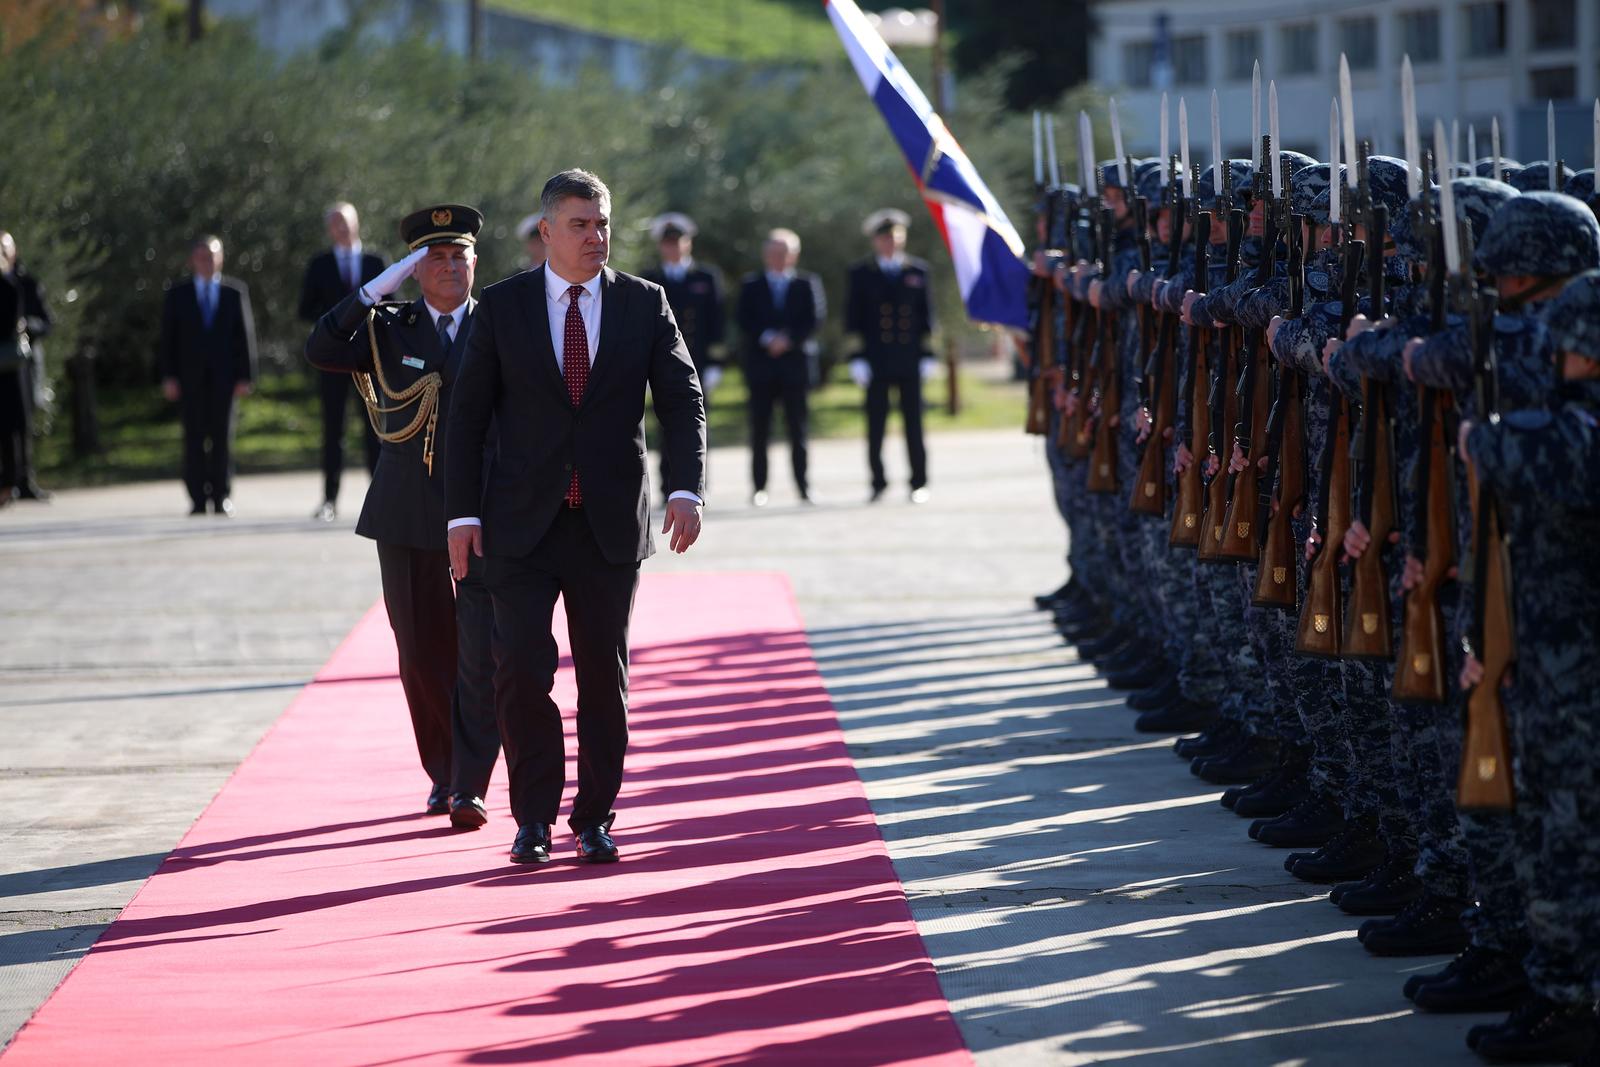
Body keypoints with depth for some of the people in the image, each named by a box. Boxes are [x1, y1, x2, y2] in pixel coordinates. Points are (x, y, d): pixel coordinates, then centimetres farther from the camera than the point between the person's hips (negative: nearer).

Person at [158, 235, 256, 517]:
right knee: (194, 438, -3)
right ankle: (198, 498, -2)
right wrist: (168, 377, -3)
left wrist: (245, 376, -2)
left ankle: (222, 497, 3)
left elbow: (245, 335, 5)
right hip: (190, 376, 0)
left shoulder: (235, 292, 8)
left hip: (223, 375, 0)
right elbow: (168, 339, 7)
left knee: (222, 436, -2)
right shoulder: (177, 295, 10)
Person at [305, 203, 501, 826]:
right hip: (407, 512, 2)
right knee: (423, 653, 8)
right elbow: (320, 352, -10)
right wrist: (380, 287, -15)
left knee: (481, 653, -10)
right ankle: (444, 776, 22)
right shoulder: (388, 329, 7)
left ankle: (470, 787, -9)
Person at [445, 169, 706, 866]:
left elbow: (683, 401, 0)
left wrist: (687, 488, -16)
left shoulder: (644, 304, 3)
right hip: (523, 522, -1)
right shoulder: (503, 306, 1)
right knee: (521, 670, -10)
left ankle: (594, 820, 16)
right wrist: (463, 514, -3)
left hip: (611, 522, 1)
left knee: (605, 678, 5)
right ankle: (534, 817, 4)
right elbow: (468, 415, 3)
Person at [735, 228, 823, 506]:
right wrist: (767, 339, -13)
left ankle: (803, 486, 1)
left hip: (795, 361, 0)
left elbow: (814, 319, 0)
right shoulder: (750, 285, 10)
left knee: (797, 428, -1)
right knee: (759, 429, -1)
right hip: (760, 363, 0)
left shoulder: (807, 284, 9)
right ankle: (759, 487, 2)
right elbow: (745, 321, 1)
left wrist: (789, 340, -12)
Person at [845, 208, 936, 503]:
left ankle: (919, 484, 9)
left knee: (914, 426, 2)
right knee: (875, 427, -2)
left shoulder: (917, 271, 10)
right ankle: (878, 484, 7)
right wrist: (857, 358, -4)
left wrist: (928, 355, 3)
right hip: (876, 364, -1)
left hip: (910, 364, 1)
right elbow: (853, 320, 5)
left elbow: (926, 316, 10)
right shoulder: (861, 274, 7)